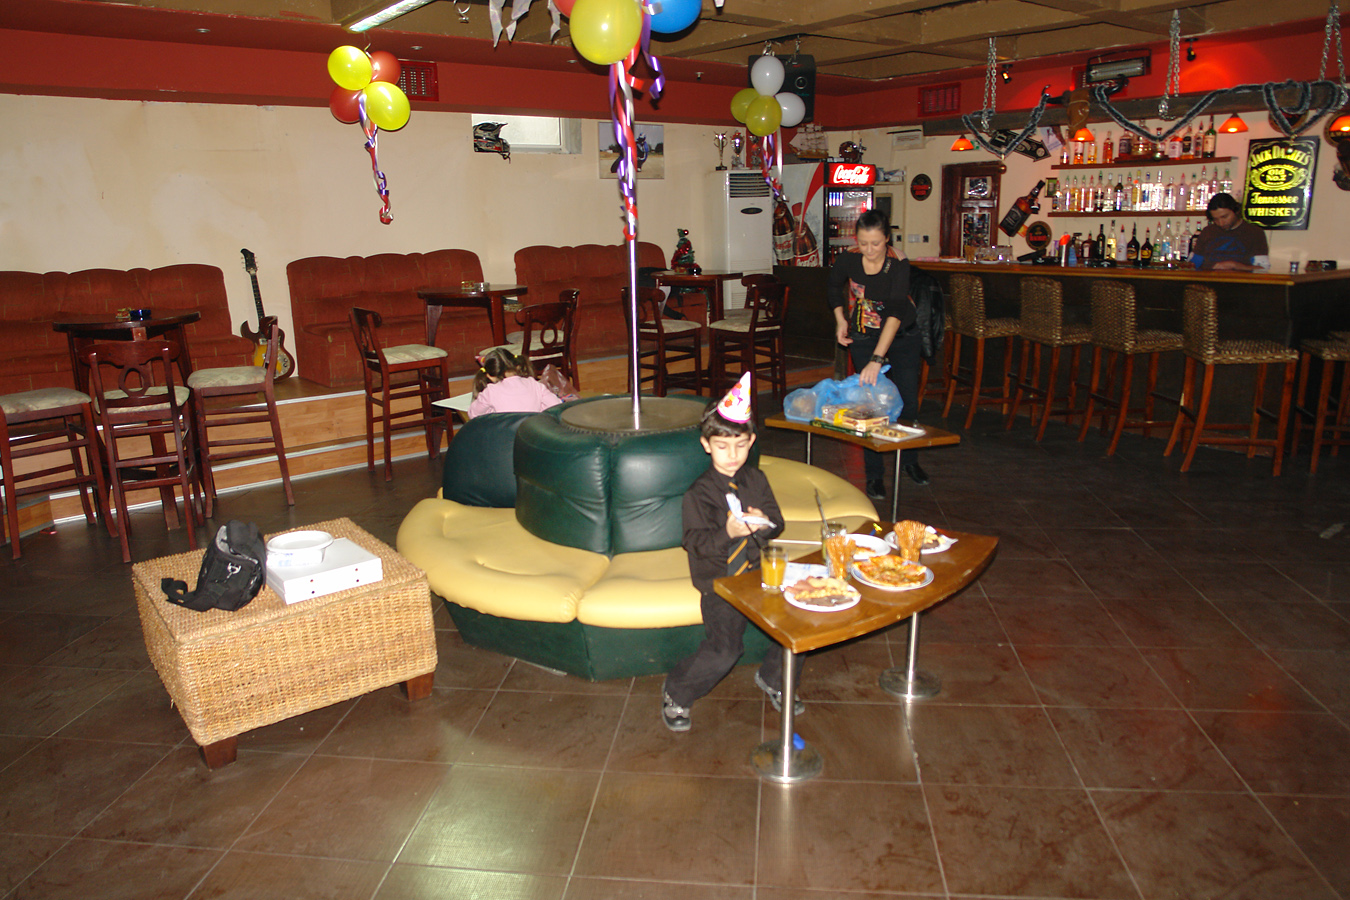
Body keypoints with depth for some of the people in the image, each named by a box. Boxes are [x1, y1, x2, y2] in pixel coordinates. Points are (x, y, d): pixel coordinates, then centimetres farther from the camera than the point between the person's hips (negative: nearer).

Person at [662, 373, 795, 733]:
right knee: (723, 651, -19)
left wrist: (762, 523, -14)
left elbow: (777, 524, 9)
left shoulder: (756, 480, 8)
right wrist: (728, 533, -30)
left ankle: (774, 678, 21)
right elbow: (695, 541, -13)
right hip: (718, 581, -5)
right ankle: (676, 692, 8)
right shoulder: (699, 493, -8)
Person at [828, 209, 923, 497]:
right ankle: (873, 475, 3)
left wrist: (877, 359, -45)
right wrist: (840, 319, -2)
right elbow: (835, 287, 9)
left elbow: (896, 313, -37)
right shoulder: (848, 259, -16)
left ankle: (909, 460, 29)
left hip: (902, 337, -1)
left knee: (908, 401, 4)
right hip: (863, 338, 1)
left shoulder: (899, 264, -26)